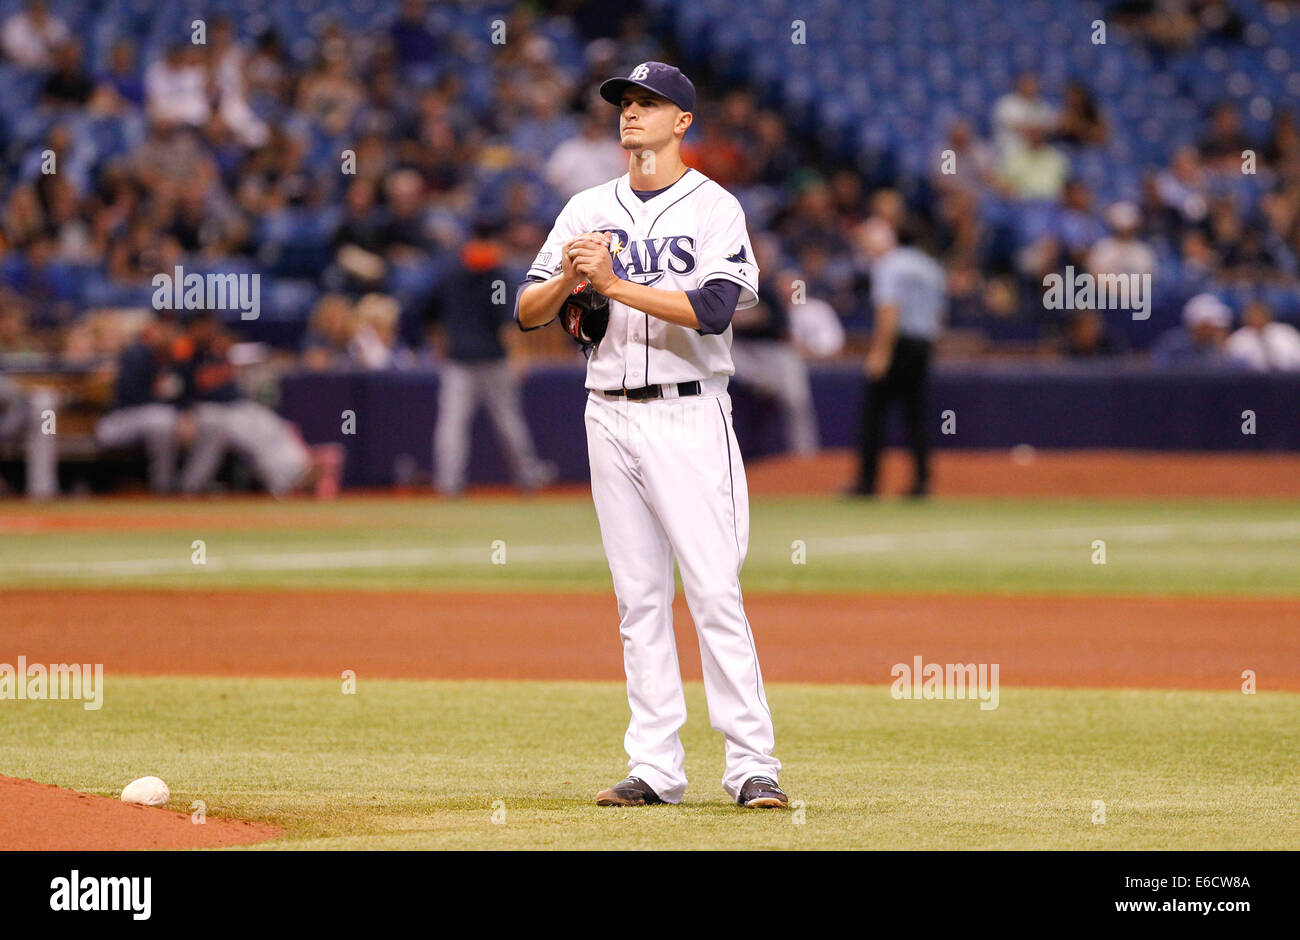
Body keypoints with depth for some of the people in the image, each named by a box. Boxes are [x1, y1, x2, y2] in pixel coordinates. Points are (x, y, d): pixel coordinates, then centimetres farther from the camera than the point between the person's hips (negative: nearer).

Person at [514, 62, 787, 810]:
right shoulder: (589, 210, 12)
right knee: (640, 598, 5)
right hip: (611, 416, 5)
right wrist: (568, 279, -12)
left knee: (715, 591, -10)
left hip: (688, 417, -5)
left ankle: (752, 763, -11)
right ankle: (656, 768, 7)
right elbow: (528, 313, 8)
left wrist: (617, 284, -20)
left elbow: (714, 309, -17)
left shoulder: (715, 208, -2)